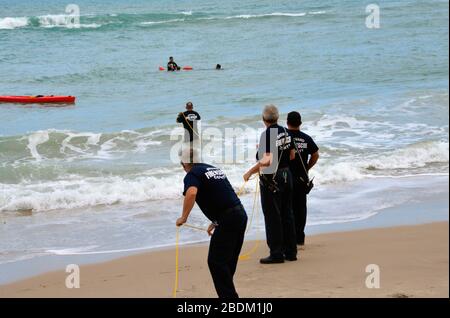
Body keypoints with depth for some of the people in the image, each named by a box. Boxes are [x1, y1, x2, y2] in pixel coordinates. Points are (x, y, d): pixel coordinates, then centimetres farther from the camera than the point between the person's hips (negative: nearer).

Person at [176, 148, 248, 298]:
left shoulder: (192, 175, -3)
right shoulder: (214, 169, 23)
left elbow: (191, 193, -27)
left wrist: (183, 217, -16)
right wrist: (216, 222, 35)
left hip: (228, 219, -8)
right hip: (240, 213, 8)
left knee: (216, 261, -2)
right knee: (229, 261, 17)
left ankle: (228, 295, -5)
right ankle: (228, 293, 22)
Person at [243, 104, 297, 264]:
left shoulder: (267, 134, -18)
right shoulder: (285, 131, 5)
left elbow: (267, 161, -26)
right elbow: (292, 156, 13)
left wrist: (249, 173, -17)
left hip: (271, 179, -8)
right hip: (286, 175, 8)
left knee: (272, 216, 0)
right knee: (287, 214, 14)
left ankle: (277, 254, 2)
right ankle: (290, 252, 19)